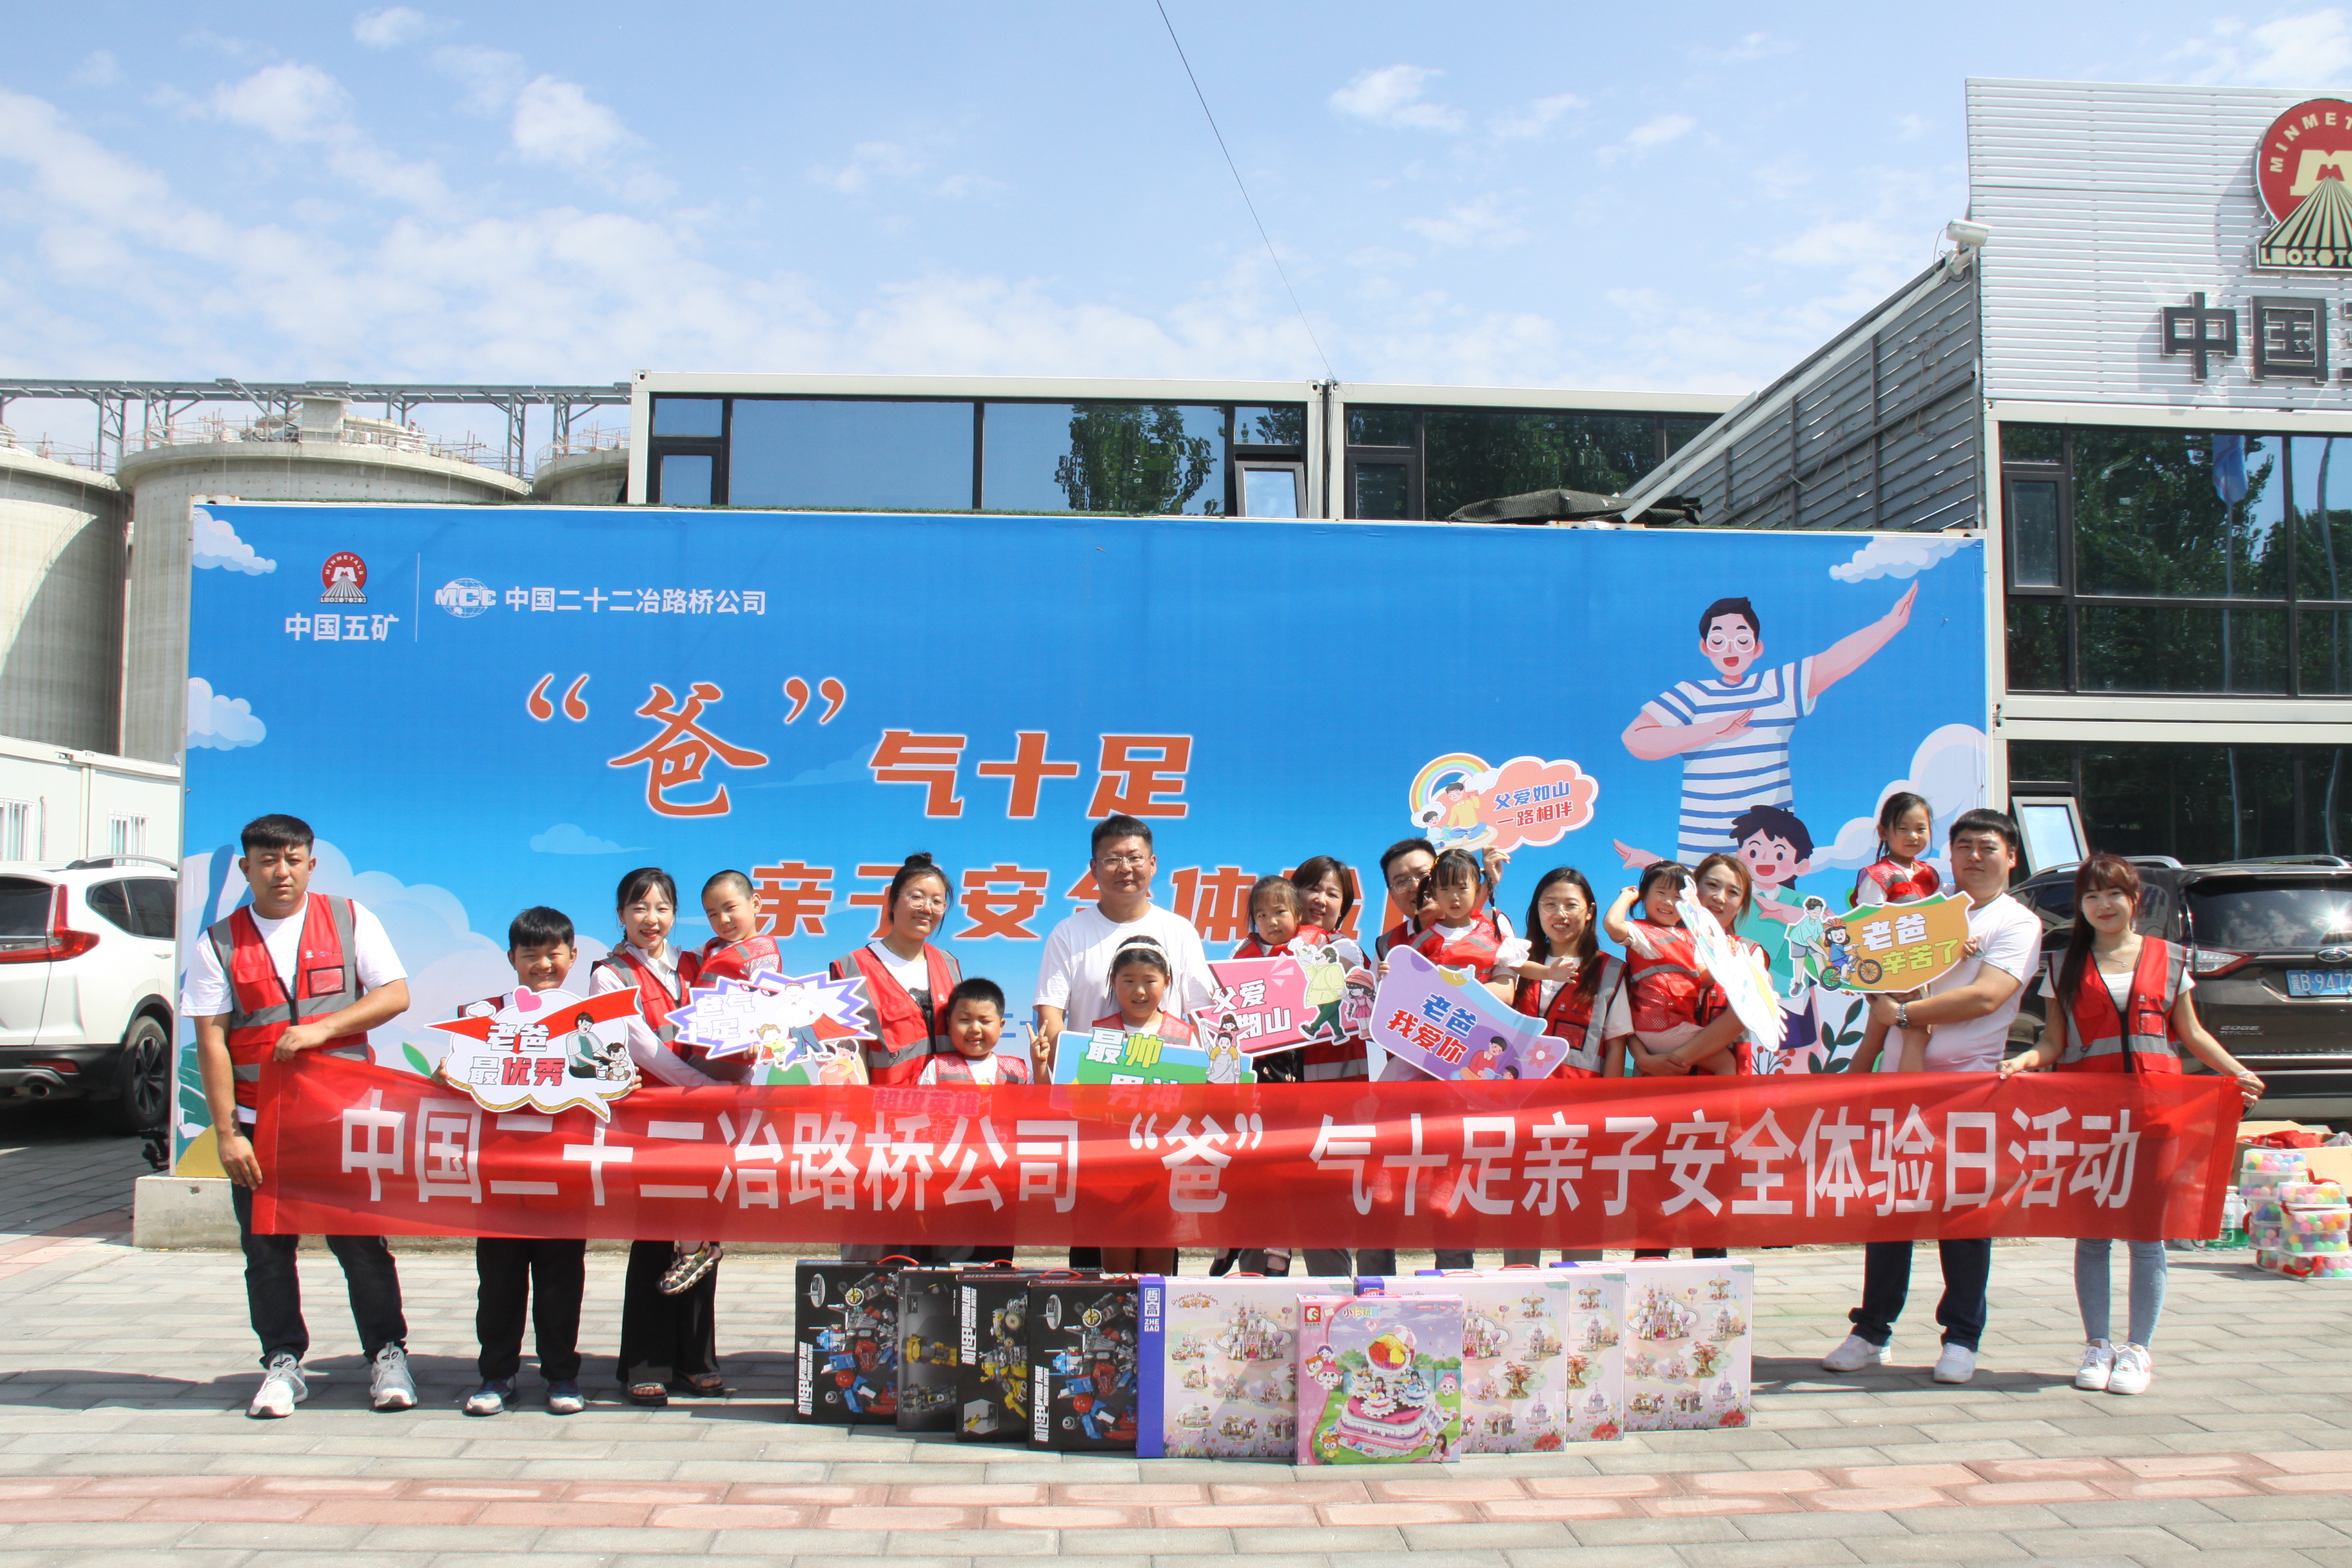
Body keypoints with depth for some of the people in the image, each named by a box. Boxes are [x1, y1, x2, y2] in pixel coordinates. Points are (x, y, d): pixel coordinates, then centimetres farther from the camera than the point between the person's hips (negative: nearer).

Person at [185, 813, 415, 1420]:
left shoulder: (349, 920, 4)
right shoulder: (219, 944, 4)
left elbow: (395, 995, -1)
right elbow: (211, 1041, -1)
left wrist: (321, 1028, -15)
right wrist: (227, 1134, -8)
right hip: (259, 1122, 1)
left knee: (361, 1241, 2)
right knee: (267, 1249, 6)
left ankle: (388, 1354, 12)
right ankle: (282, 1363, 19)